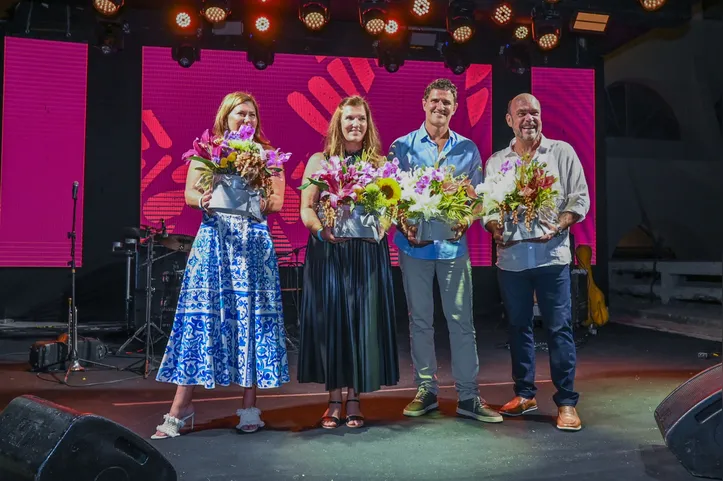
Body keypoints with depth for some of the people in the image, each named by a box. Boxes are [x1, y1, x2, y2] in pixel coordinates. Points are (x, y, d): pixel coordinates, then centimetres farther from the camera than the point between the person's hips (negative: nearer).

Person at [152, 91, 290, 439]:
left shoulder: (268, 154, 11)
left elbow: (278, 201, 5)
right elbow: (189, 193, 4)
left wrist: (258, 202, -15)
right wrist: (204, 201, -18)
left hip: (253, 243, 1)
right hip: (213, 240, 0)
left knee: (252, 317, 0)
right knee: (200, 316, -4)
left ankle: (250, 406, 11)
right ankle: (181, 407, 4)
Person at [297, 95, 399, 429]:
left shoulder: (380, 163, 10)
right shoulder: (319, 161, 7)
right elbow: (306, 208, 1)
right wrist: (321, 230, -17)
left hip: (368, 252, 1)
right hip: (327, 252, 0)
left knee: (363, 320, 1)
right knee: (329, 319, 2)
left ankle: (355, 398, 14)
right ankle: (334, 400, 13)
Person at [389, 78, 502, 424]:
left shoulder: (468, 149, 7)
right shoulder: (402, 147, 3)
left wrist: (466, 221, -11)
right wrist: (404, 225, -15)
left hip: (453, 244, 1)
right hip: (414, 244, 0)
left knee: (461, 320, 1)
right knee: (420, 320, 8)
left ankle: (468, 396, 9)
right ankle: (425, 390, 20)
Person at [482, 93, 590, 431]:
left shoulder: (562, 152, 4)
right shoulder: (495, 161, 11)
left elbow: (579, 199, 0)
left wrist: (557, 228, -15)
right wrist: (496, 231, -10)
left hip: (551, 255, -3)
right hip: (510, 259, 3)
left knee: (559, 329, -1)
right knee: (518, 327, 11)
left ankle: (566, 402, 9)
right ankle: (524, 394, 25)